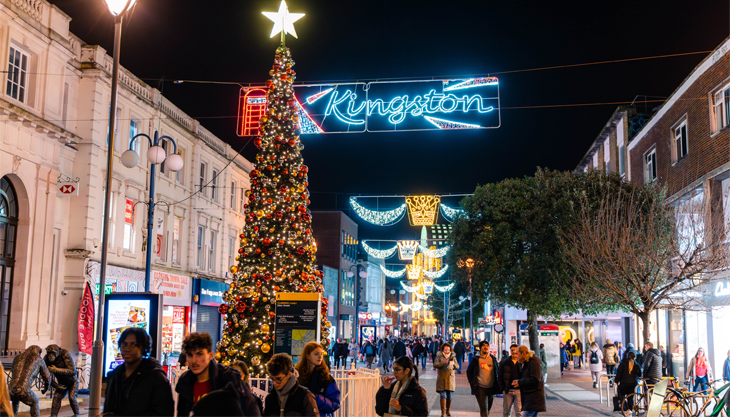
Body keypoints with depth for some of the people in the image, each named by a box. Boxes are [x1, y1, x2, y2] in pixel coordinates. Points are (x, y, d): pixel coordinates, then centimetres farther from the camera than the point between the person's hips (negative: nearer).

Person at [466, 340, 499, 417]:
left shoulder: (493, 358, 6)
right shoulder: (476, 359, -1)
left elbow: (498, 371, 15)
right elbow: (469, 371, 7)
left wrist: (497, 382, 5)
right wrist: (472, 382, -2)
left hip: (491, 387, 3)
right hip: (480, 388, -3)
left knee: (488, 408, 14)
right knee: (483, 409, -10)